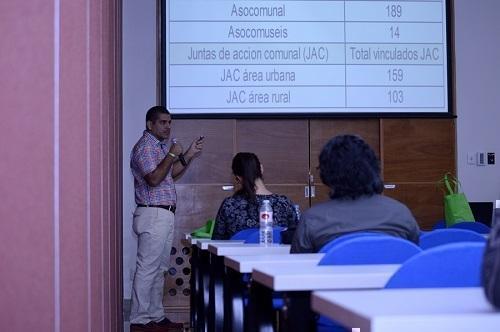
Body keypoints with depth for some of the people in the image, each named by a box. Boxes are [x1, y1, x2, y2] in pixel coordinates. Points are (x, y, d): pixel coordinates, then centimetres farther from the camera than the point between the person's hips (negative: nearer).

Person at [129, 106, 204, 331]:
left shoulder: (161, 146, 18)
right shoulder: (145, 146, -11)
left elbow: (171, 174, 23)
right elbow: (154, 179, -21)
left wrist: (190, 154, 15)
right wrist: (171, 155, -16)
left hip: (164, 215, 10)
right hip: (153, 215, -10)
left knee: (159, 269, 12)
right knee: (147, 268, -8)